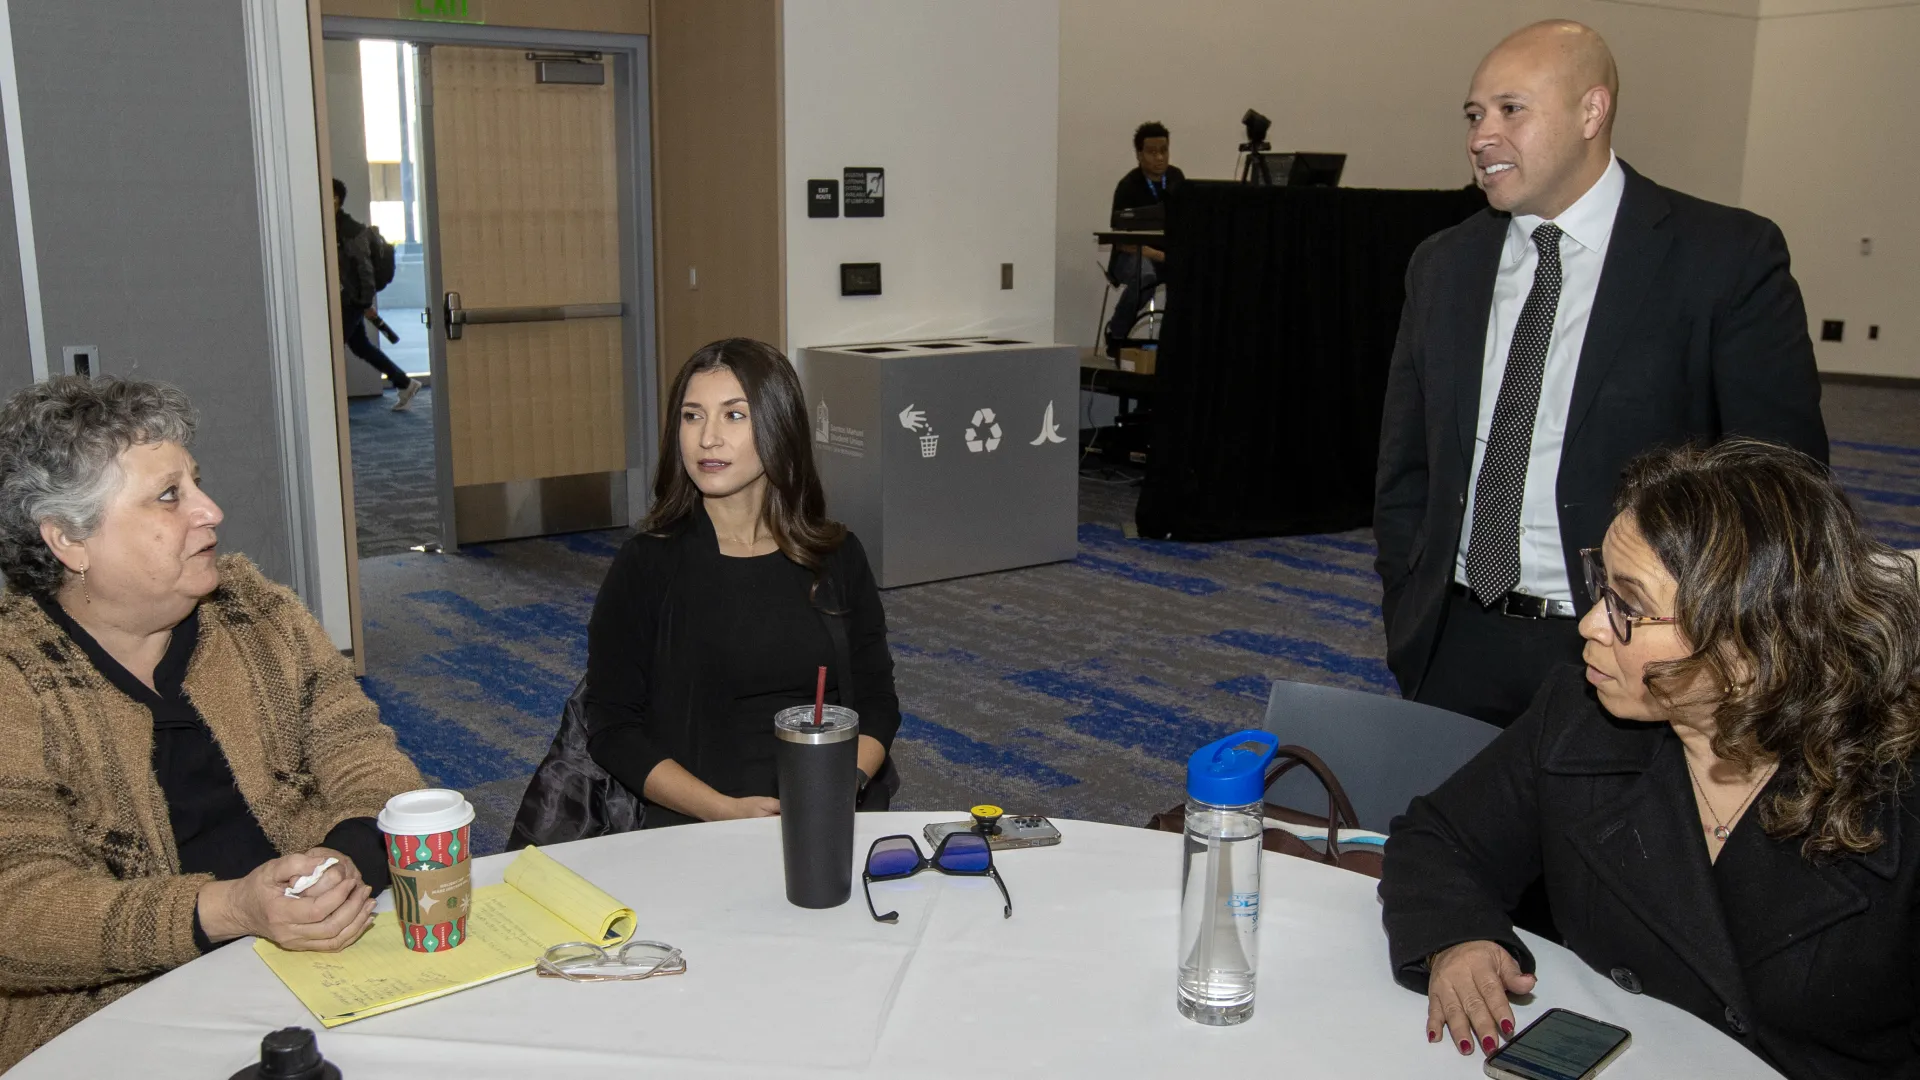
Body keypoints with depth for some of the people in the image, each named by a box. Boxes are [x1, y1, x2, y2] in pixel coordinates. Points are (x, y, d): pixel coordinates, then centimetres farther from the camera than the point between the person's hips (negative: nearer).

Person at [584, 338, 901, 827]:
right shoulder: (645, 566, 2)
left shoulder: (836, 556, 10)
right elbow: (612, 730, 1)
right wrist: (727, 810, -12)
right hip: (698, 827, -2)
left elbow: (877, 702, 13)